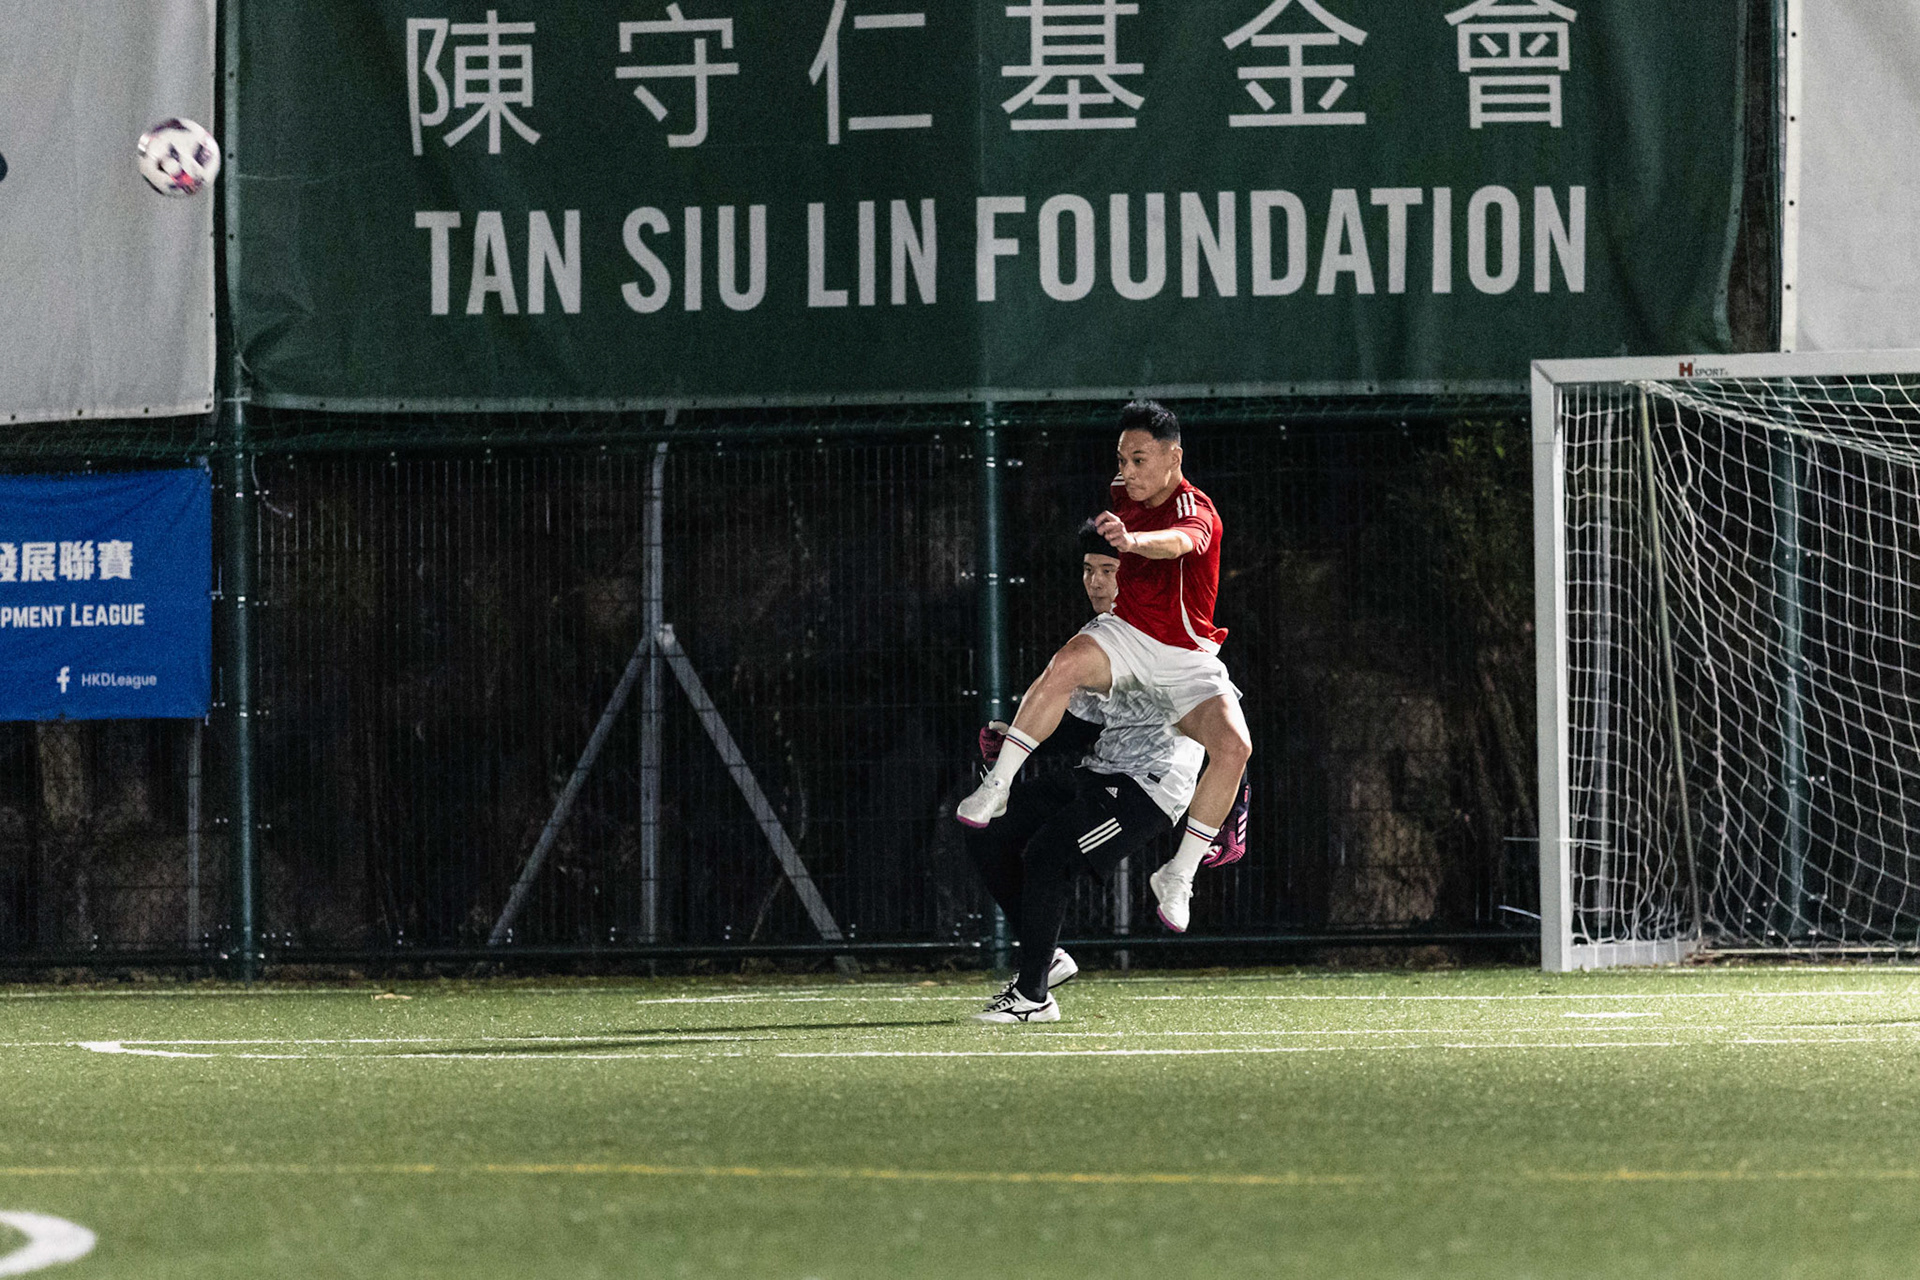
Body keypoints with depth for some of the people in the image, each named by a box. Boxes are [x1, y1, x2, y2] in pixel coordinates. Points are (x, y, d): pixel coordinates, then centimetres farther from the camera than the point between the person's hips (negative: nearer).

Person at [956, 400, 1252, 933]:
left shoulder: (1197, 512, -19)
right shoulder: (1122, 496, 2)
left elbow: (1179, 543, -47)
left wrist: (1133, 540, -66)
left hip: (1188, 659, -3)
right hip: (1125, 636, 3)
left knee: (1234, 746, -27)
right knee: (1066, 664, -33)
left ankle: (1179, 875, -11)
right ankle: (997, 786, -25)